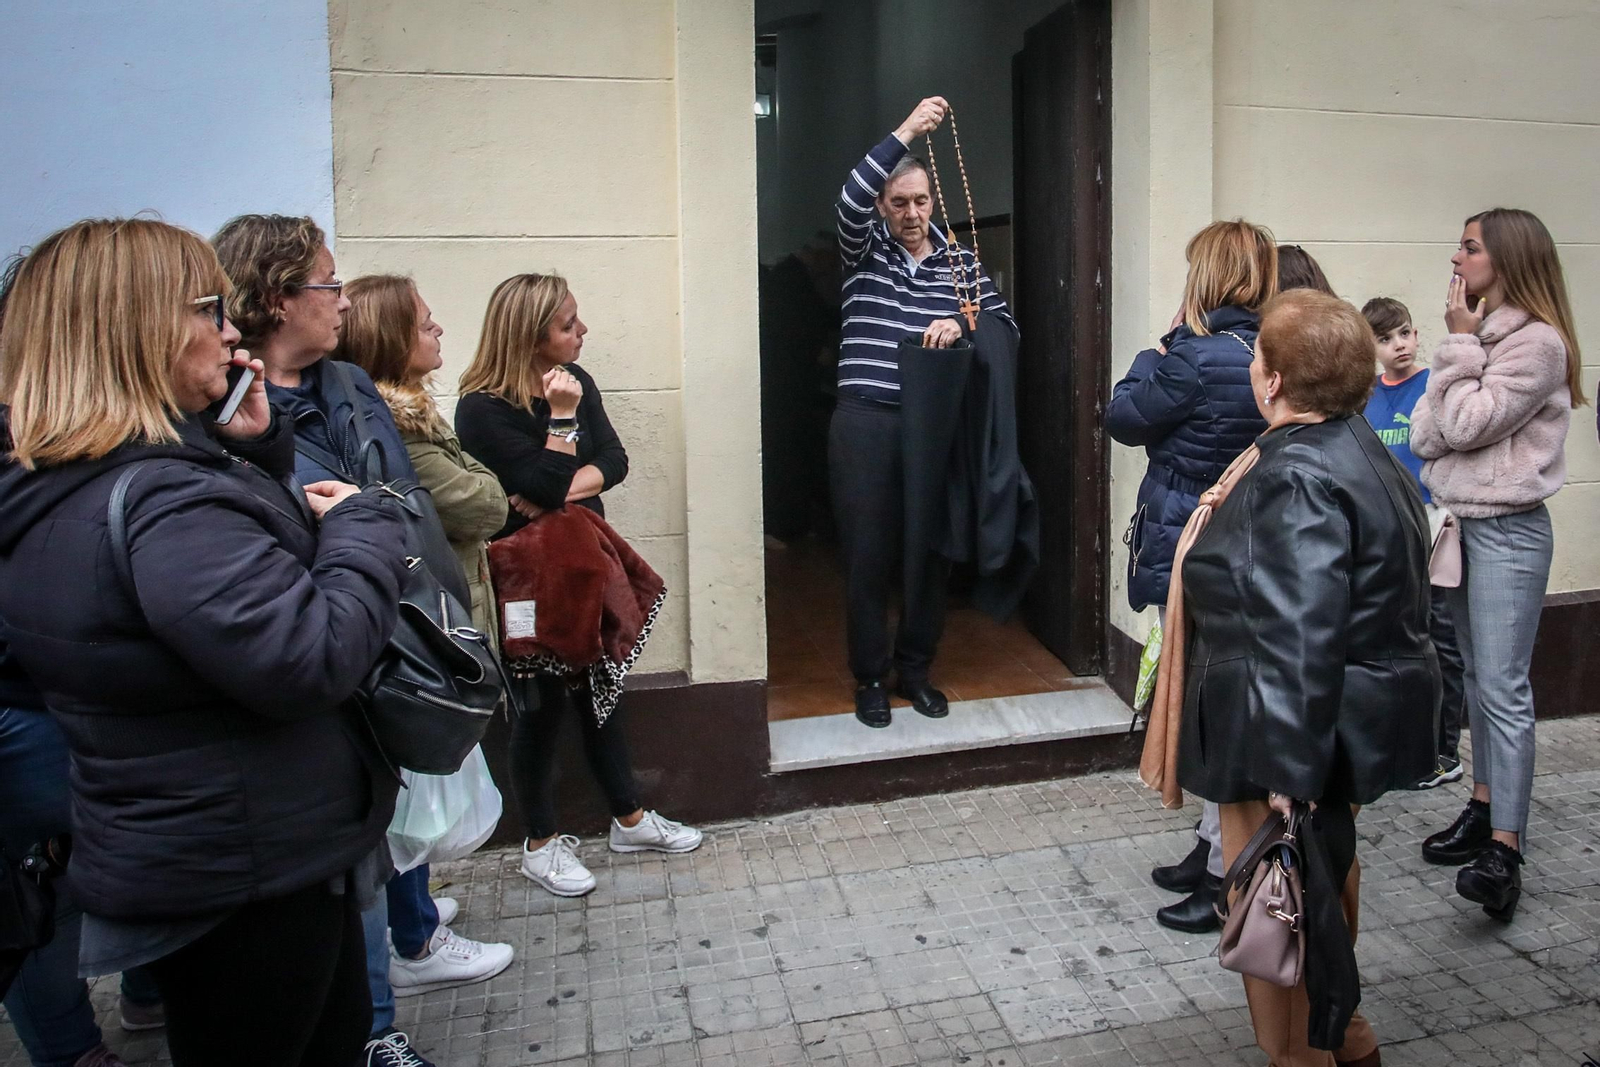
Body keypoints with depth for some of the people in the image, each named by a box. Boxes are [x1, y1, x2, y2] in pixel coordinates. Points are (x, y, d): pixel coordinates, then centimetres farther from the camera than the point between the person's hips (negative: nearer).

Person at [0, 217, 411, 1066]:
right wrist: (362, 525, -18)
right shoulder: (158, 500, -28)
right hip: (247, 873, -10)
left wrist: (251, 450, 2)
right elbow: (315, 659, -33)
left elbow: (233, 564, 16)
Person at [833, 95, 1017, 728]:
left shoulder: (960, 261, 11)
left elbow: (1004, 325, 7)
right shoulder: (865, 250, 4)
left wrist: (962, 326, -13)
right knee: (868, 554, 2)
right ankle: (870, 678, 17)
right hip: (865, 425, -2)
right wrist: (905, 133, -23)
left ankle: (916, 670, 26)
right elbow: (850, 198, -16)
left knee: (931, 551, 8)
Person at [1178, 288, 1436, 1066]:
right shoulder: (1357, 449, 8)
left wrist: (1287, 773, -28)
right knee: (1324, 876, 26)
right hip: (1357, 720, 11)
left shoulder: (1296, 480, -24)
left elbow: (1299, 640, -30)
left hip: (1299, 735, -11)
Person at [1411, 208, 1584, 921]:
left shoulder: (1537, 342, -11)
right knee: (1477, 678, 14)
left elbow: (1466, 424, -17)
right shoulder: (1476, 338, 15)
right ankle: (1485, 808, 25)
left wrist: (1459, 342, -10)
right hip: (1460, 523, 9)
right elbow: (1426, 435, 9)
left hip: (1507, 532, -8)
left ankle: (1505, 848, -6)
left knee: (1503, 687, -9)